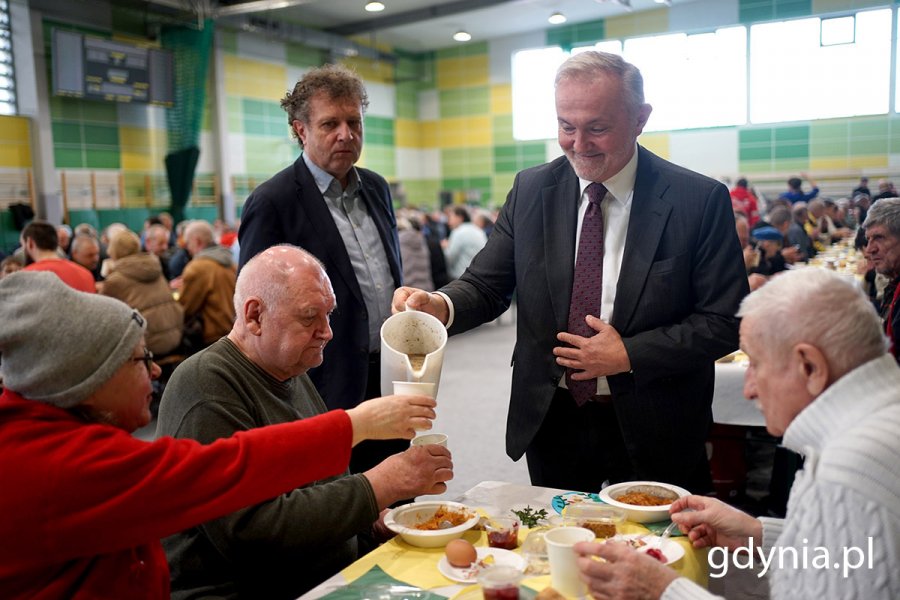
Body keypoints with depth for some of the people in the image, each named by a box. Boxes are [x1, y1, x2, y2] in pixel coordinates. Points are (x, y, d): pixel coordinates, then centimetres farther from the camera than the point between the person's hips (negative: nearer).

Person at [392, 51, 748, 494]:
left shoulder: (700, 200, -10)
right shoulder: (530, 190, -1)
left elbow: (726, 321, -9)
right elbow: (487, 284, -2)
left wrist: (630, 355, -18)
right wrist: (440, 306, -24)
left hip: (652, 434, -2)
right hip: (552, 424, 3)